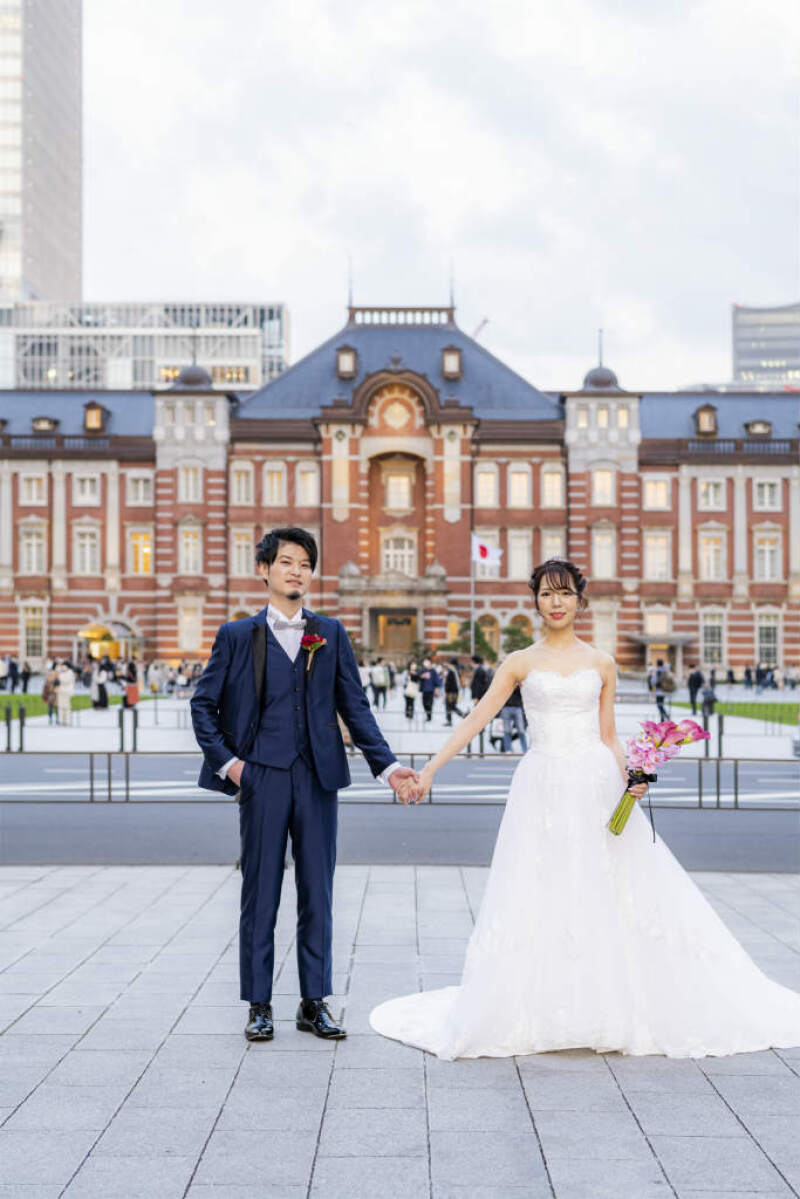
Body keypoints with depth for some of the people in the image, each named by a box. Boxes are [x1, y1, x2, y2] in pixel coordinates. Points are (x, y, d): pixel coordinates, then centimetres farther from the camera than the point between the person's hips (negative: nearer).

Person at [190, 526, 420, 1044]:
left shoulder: (331, 633, 11)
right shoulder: (237, 635, 6)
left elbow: (355, 705, 7)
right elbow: (204, 705, 8)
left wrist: (386, 764, -2)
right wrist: (225, 761, -4)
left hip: (317, 778, 2)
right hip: (261, 778, -1)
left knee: (317, 895, 6)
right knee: (260, 894, 4)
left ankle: (314, 1003, 17)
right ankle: (259, 1005, 15)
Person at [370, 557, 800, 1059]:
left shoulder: (601, 664, 9)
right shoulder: (520, 663, 6)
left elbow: (608, 736, 10)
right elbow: (476, 719, 3)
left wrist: (629, 774, -9)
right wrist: (430, 769, -5)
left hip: (596, 786, 1)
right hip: (543, 787, -1)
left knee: (607, 898, 1)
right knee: (536, 903, -1)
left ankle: (614, 1016, 13)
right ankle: (536, 1018, 8)